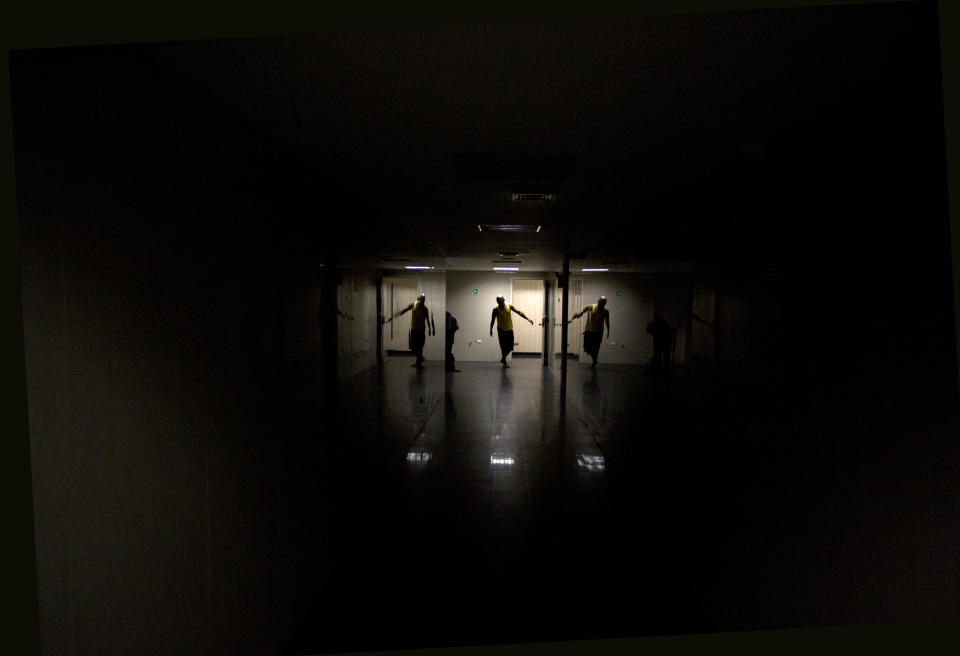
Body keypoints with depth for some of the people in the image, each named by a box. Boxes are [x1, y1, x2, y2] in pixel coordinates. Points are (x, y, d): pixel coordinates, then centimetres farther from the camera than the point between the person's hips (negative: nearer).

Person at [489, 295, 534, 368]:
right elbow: (492, 320, -2)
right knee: (504, 347, -4)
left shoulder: (509, 306, -5)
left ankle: (503, 358, 28)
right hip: (501, 330, -3)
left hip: (509, 330, 3)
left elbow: (518, 312, -4)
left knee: (510, 346, 5)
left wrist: (527, 318, -10)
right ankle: (504, 362, 8)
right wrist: (491, 330, -4)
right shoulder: (496, 309, -10)